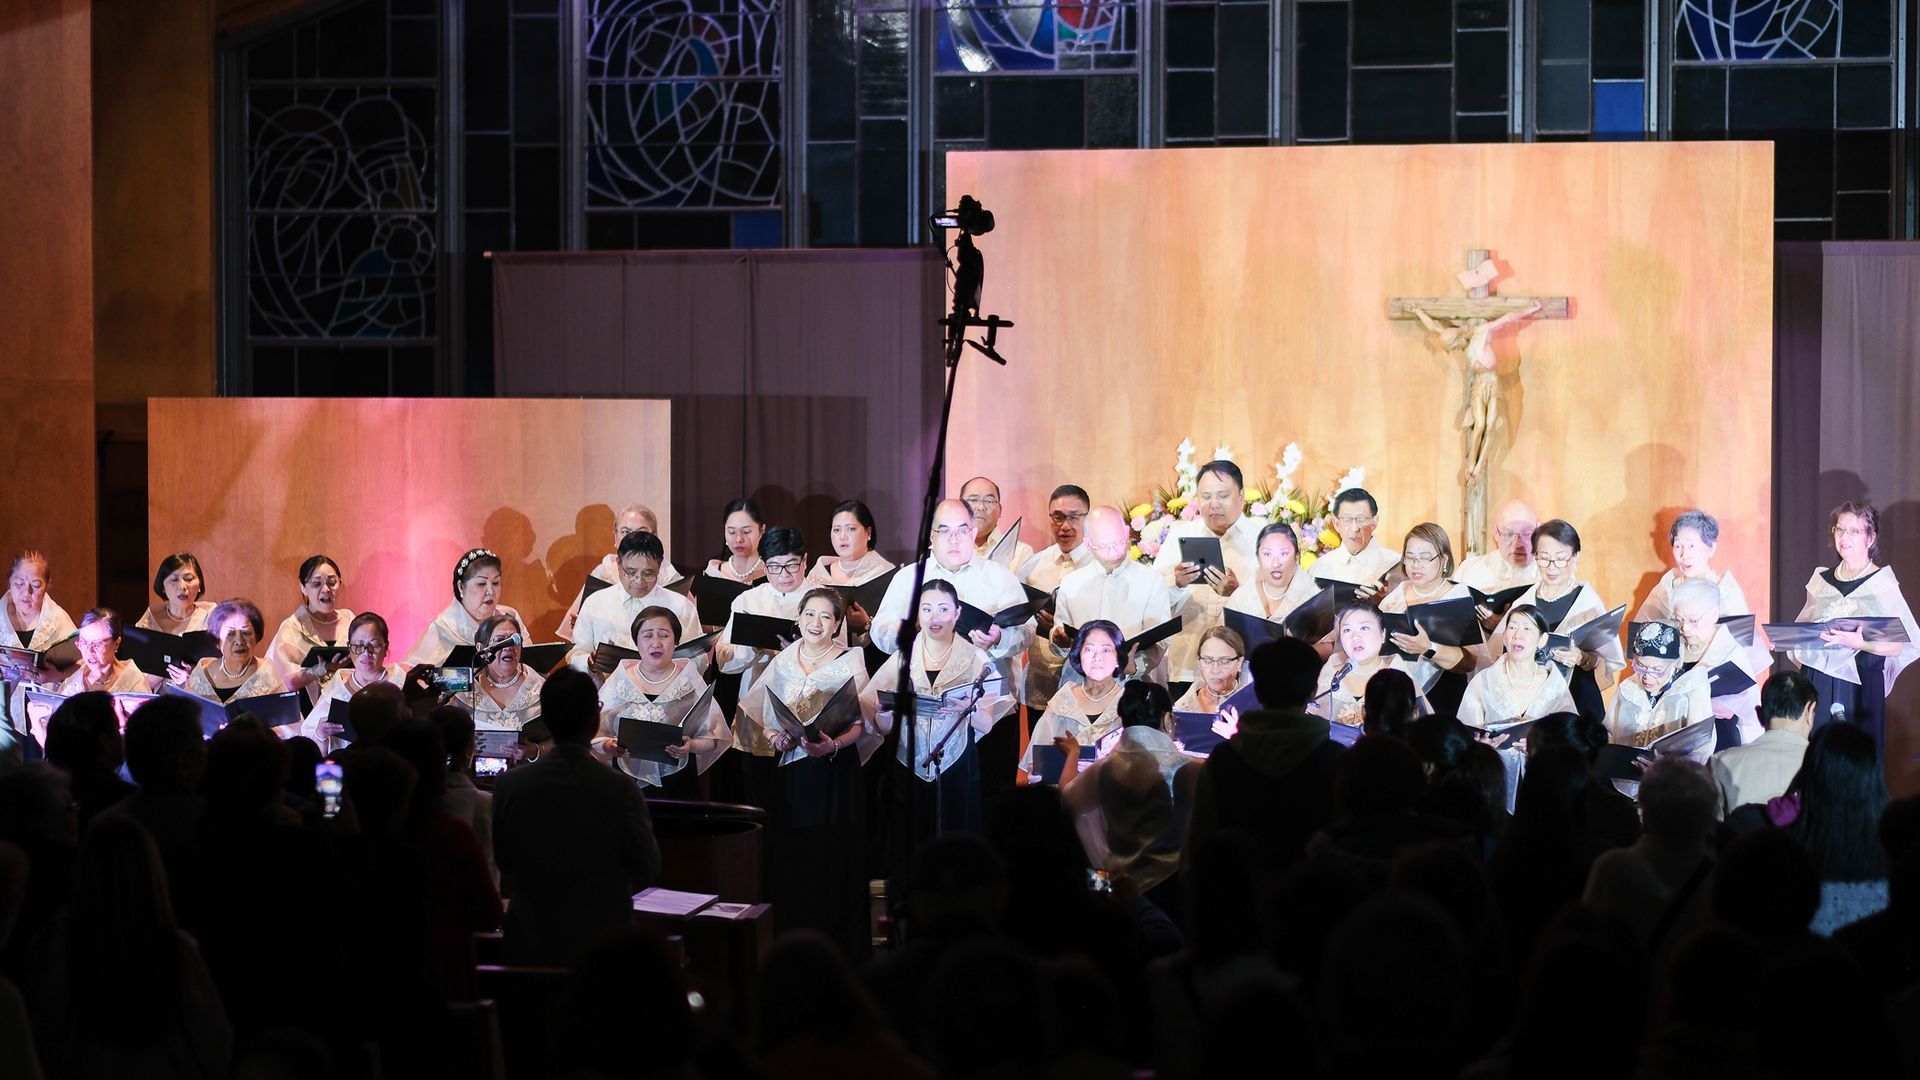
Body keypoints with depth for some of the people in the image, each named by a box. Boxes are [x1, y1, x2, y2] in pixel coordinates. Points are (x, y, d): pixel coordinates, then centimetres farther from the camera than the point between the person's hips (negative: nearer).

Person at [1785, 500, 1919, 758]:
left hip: (1859, 685, -4)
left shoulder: (1881, 584, -1)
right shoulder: (1821, 581, 14)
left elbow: (1898, 647, -8)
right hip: (1817, 685, 4)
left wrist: (1858, 642, -23)